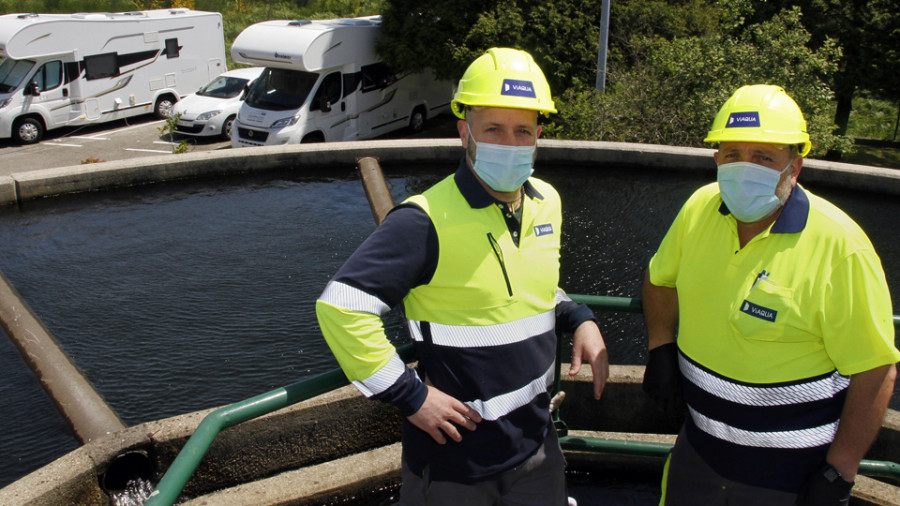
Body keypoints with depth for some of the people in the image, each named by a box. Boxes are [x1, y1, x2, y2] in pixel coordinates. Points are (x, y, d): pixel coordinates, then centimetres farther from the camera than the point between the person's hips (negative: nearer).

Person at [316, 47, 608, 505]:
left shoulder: (546, 202, 3)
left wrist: (579, 320, 2)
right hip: (455, 454, -6)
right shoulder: (427, 220, -21)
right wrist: (408, 395, -20)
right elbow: (340, 306, -24)